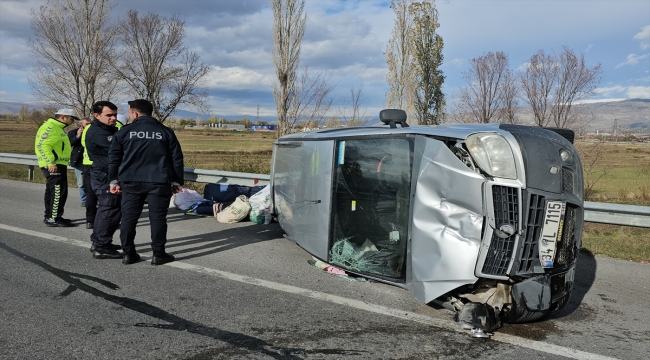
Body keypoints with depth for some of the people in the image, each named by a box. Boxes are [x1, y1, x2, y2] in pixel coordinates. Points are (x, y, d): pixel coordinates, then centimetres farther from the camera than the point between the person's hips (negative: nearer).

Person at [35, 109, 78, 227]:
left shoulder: (57, 128, 19)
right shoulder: (50, 127, -15)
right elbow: (43, 145, -24)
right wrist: (51, 163, -26)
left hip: (57, 164, 11)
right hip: (53, 166, -11)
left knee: (51, 192, 17)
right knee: (59, 192, -10)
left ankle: (49, 217, 26)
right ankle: (54, 219, -6)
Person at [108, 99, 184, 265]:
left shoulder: (124, 132, 5)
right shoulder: (166, 132, 5)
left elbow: (113, 158, 7)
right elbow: (177, 158, 6)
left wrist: (114, 180, 15)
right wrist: (177, 181, 12)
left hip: (131, 181, 1)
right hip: (159, 182, 0)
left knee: (128, 217, 11)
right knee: (157, 218, 4)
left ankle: (128, 253, 15)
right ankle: (158, 254, 7)